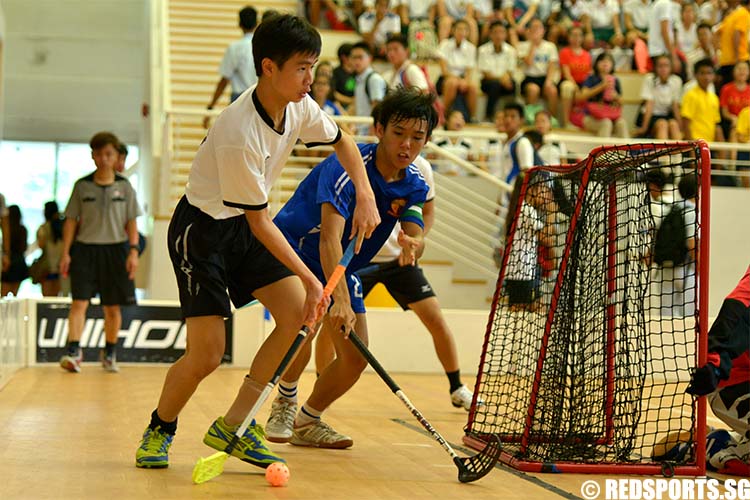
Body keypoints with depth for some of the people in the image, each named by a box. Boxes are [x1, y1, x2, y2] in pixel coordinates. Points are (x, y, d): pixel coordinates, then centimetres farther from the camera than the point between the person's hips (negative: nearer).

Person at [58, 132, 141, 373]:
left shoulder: (124, 186, 5)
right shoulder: (82, 186, 4)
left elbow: (131, 222, 6)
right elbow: (71, 220, 5)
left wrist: (133, 251, -5)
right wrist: (65, 252, -2)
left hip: (115, 249, 1)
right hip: (85, 247, -1)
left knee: (113, 307, 6)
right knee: (79, 301, -12)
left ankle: (109, 353, 19)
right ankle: (74, 351, -17)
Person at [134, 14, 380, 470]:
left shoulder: (299, 108, -8)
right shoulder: (240, 134, -31)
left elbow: (343, 142, 15)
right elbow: (259, 220, -24)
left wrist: (365, 194, 0)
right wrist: (309, 278, -23)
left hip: (246, 228, 8)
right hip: (201, 229, -8)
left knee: (298, 314, -9)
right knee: (206, 355, -12)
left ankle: (233, 426, 3)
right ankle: (160, 430, 19)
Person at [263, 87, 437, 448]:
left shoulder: (414, 185, -7)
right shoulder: (347, 167, -29)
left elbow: (416, 236, -19)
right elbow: (330, 238, -38)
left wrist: (412, 245, -45)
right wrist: (340, 299, -49)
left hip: (341, 268, 7)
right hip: (296, 251, -7)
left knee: (356, 358, 0)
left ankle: (307, 421, 24)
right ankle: (284, 403, -3)